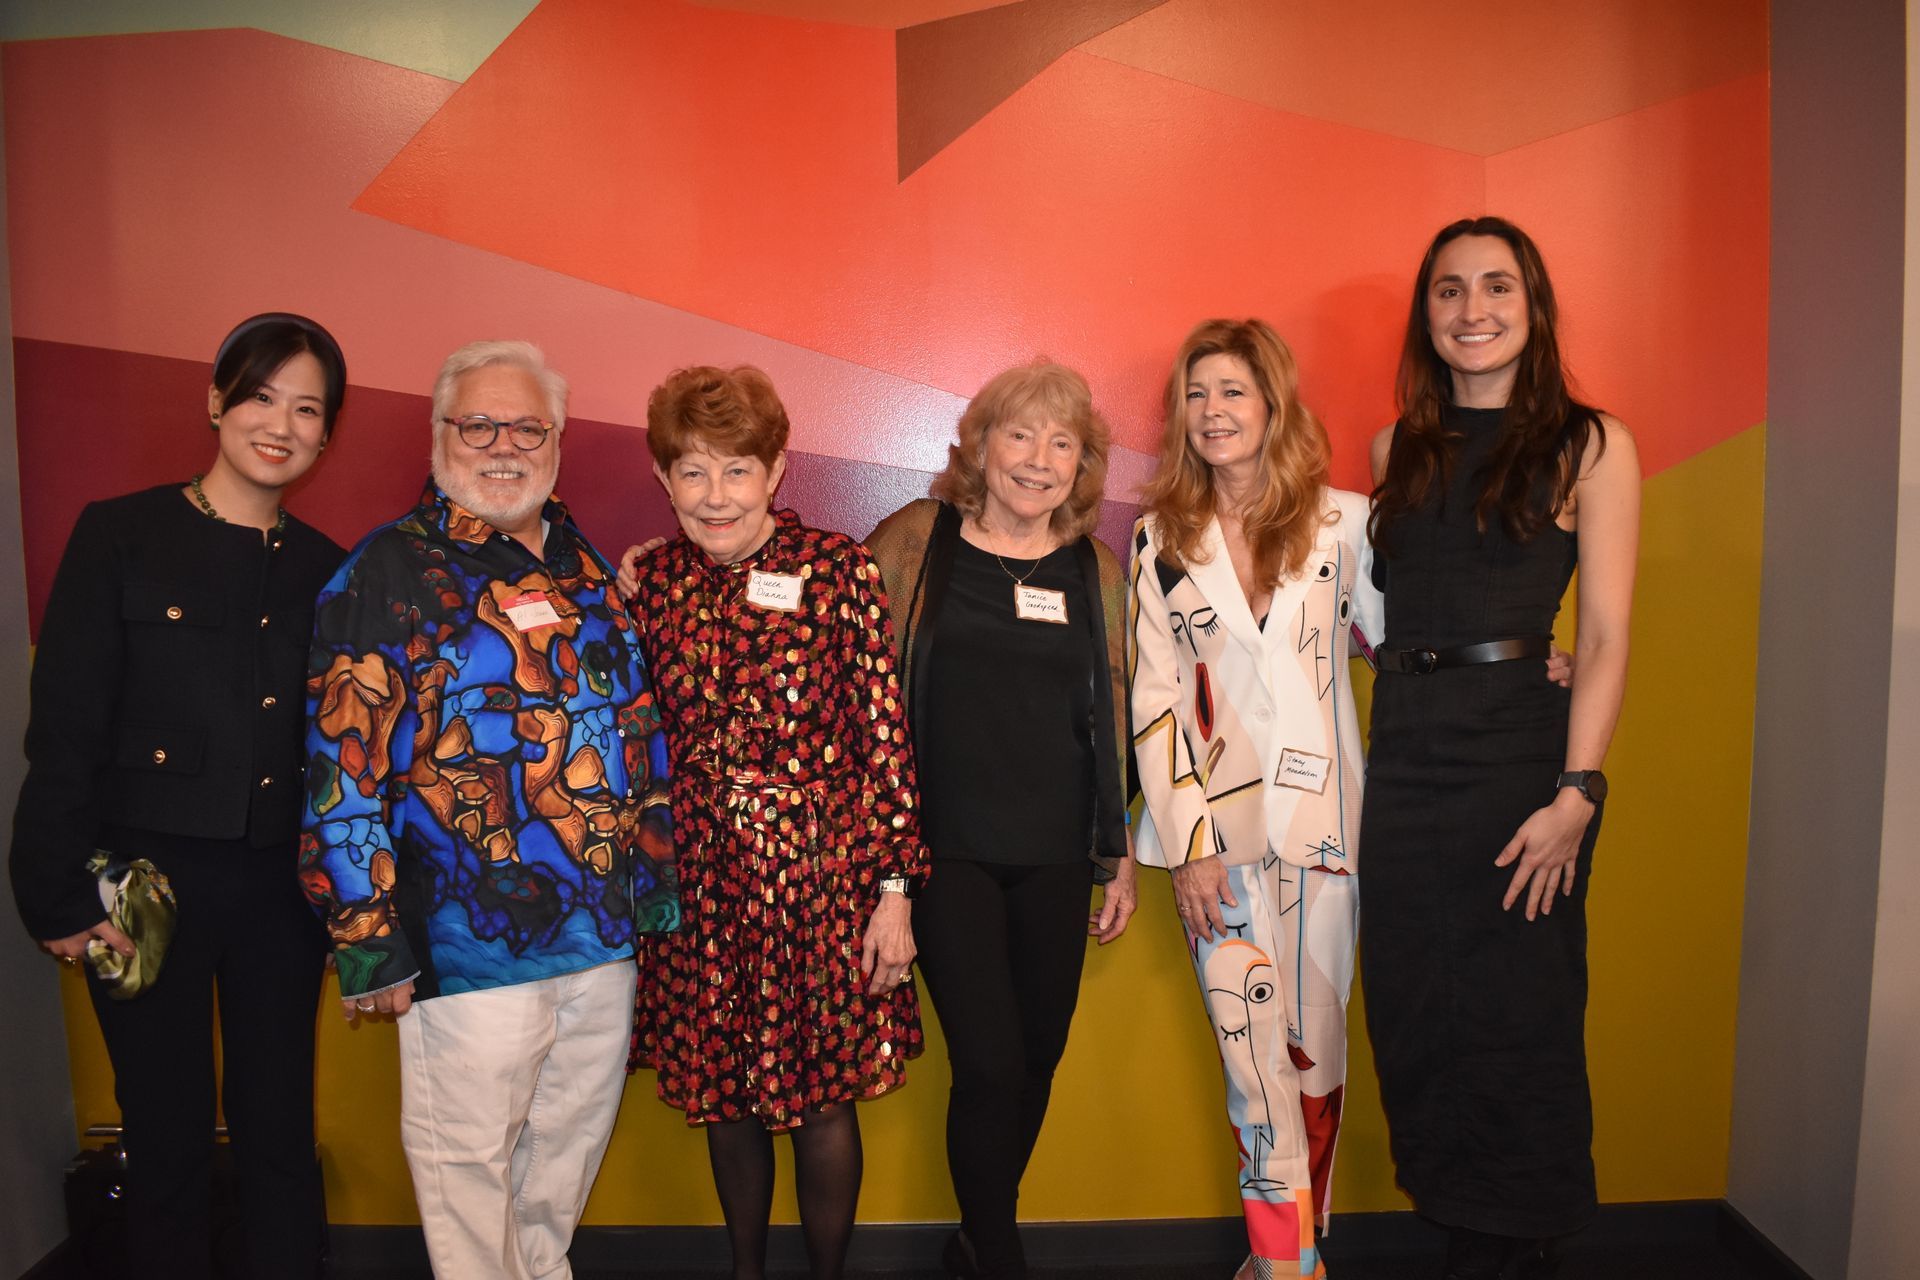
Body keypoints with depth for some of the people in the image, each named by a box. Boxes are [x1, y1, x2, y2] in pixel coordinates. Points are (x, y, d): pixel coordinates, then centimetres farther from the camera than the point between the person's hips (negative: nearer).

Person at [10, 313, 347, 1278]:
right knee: (168, 1139, 9)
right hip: (145, 880, -2)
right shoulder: (120, 536, -3)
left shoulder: (323, 571, 7)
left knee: (280, 1136, 9)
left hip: (281, 886, 3)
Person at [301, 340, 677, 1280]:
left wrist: (658, 882, 14)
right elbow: (342, 770, -11)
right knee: (469, 1164, 8)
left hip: (606, 932, 6)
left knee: (573, 1143, 20)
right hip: (469, 946, -6)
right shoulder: (388, 572, -8)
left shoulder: (582, 565, 10)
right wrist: (369, 944, -13)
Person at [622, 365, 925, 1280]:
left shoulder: (837, 568, -8)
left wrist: (894, 887, -9)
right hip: (702, 884, 3)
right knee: (723, 1093, 17)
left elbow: (886, 732, -8)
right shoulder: (649, 583, 2)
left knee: (824, 1096, 8)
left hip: (823, 877, -3)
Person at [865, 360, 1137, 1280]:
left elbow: (1113, 722, 13)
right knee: (990, 1064, -6)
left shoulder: (1095, 570, 8)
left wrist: (1121, 858, 13)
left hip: (1055, 858, 3)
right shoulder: (914, 541, -1)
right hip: (947, 851, -3)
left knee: (1038, 1059, 11)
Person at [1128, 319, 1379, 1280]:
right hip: (1216, 819, 0)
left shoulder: (1344, 520, 2)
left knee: (1316, 1044, 9)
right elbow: (1153, 696, 1)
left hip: (1322, 814, 0)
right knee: (1253, 1047, -1)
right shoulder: (1162, 536, 4)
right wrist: (1186, 842, -4)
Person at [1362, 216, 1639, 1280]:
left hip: (1520, 754, -4)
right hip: (1404, 755, 5)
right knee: (1416, 1012, 11)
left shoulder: (1588, 445, -1)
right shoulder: (1398, 450, 12)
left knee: (1514, 1013, 6)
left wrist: (1576, 794, -14)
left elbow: (1605, 636, -7)